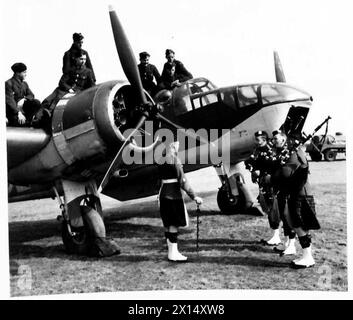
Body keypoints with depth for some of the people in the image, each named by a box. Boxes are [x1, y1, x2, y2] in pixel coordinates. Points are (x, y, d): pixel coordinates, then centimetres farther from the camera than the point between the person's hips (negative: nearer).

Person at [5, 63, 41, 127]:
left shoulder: (24, 84, 10)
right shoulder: (9, 83, -11)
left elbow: (31, 95, 4)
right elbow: (10, 100, -20)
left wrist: (24, 99, -20)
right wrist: (19, 113, -32)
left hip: (22, 106, 6)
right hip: (12, 109, -6)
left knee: (37, 103, -18)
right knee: (20, 123, -30)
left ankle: (27, 121, -9)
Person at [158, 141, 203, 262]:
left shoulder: (162, 163, 8)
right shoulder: (175, 162, -13)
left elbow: (160, 180, 10)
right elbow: (182, 182, -16)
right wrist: (194, 196, -13)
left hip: (163, 194, 8)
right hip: (174, 195, -8)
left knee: (168, 224, 13)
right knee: (174, 224, -1)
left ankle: (172, 251, 22)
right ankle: (173, 253, 3)